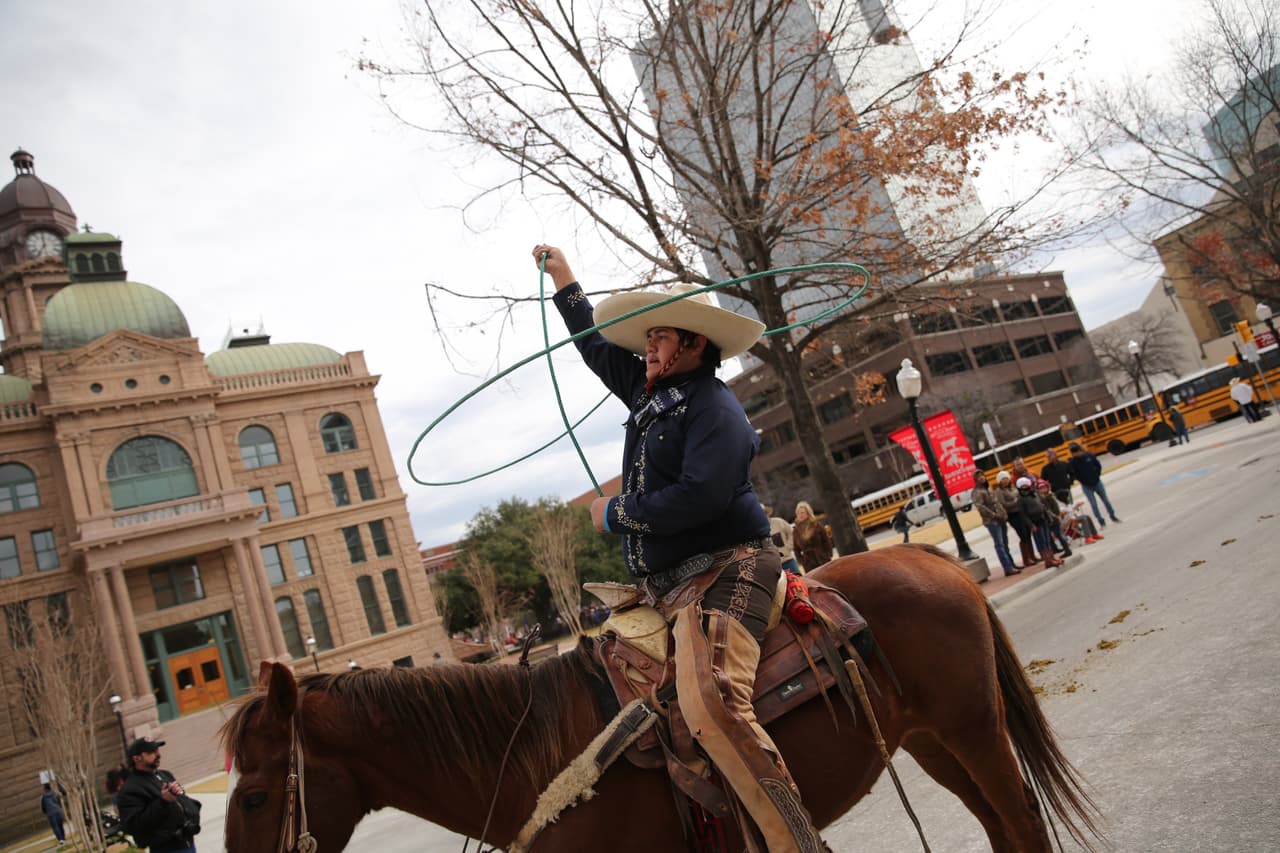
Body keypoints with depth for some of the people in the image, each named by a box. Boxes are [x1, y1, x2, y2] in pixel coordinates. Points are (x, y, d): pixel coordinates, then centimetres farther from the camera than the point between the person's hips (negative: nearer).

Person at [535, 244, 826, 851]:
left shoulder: (713, 405, -8)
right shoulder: (649, 393, 18)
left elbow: (700, 496, -22)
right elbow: (598, 346, 34)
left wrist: (617, 514, -10)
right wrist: (563, 278, 40)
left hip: (722, 573, -10)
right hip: (670, 583, 10)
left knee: (711, 705, -30)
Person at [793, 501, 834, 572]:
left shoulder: (817, 525, -1)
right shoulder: (796, 531, 4)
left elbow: (827, 542, 1)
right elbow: (797, 550, 10)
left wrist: (827, 557, -6)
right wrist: (802, 562, 0)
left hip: (823, 562, -1)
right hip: (809, 566, 1)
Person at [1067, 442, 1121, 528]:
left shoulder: (1089, 455, -11)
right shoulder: (1073, 461, -14)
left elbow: (1098, 465, 2)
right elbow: (1073, 473, -6)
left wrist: (1097, 475, 0)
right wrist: (1081, 481, -7)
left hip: (1097, 482, 2)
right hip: (1086, 486, -2)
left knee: (1105, 500, 14)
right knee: (1093, 504, -2)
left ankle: (1113, 516, 31)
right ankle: (1101, 521, 9)